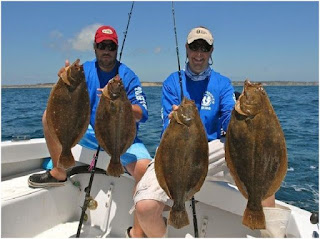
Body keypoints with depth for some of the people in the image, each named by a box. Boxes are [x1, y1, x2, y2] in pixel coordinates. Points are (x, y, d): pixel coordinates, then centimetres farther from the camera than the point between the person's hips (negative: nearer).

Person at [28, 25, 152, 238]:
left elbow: (142, 115, -15)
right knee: (51, 116, -14)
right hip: (90, 133, 3)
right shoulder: (84, 70, 2)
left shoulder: (127, 76, -8)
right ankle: (59, 173, 3)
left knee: (145, 168, -30)